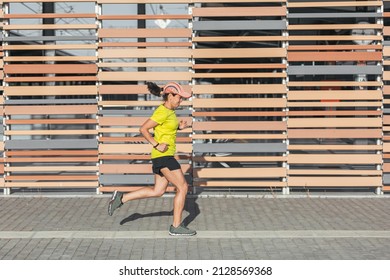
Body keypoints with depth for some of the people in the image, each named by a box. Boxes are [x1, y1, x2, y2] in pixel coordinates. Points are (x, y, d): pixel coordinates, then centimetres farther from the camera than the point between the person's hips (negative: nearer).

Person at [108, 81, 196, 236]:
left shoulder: (168, 110, 12)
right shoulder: (162, 112, -17)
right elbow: (143, 129, -19)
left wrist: (179, 127, 7)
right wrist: (157, 145, -19)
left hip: (163, 156, 10)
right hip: (163, 156, -10)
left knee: (157, 191, 14)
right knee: (182, 187, -4)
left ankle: (121, 198, 16)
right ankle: (176, 227, 2)